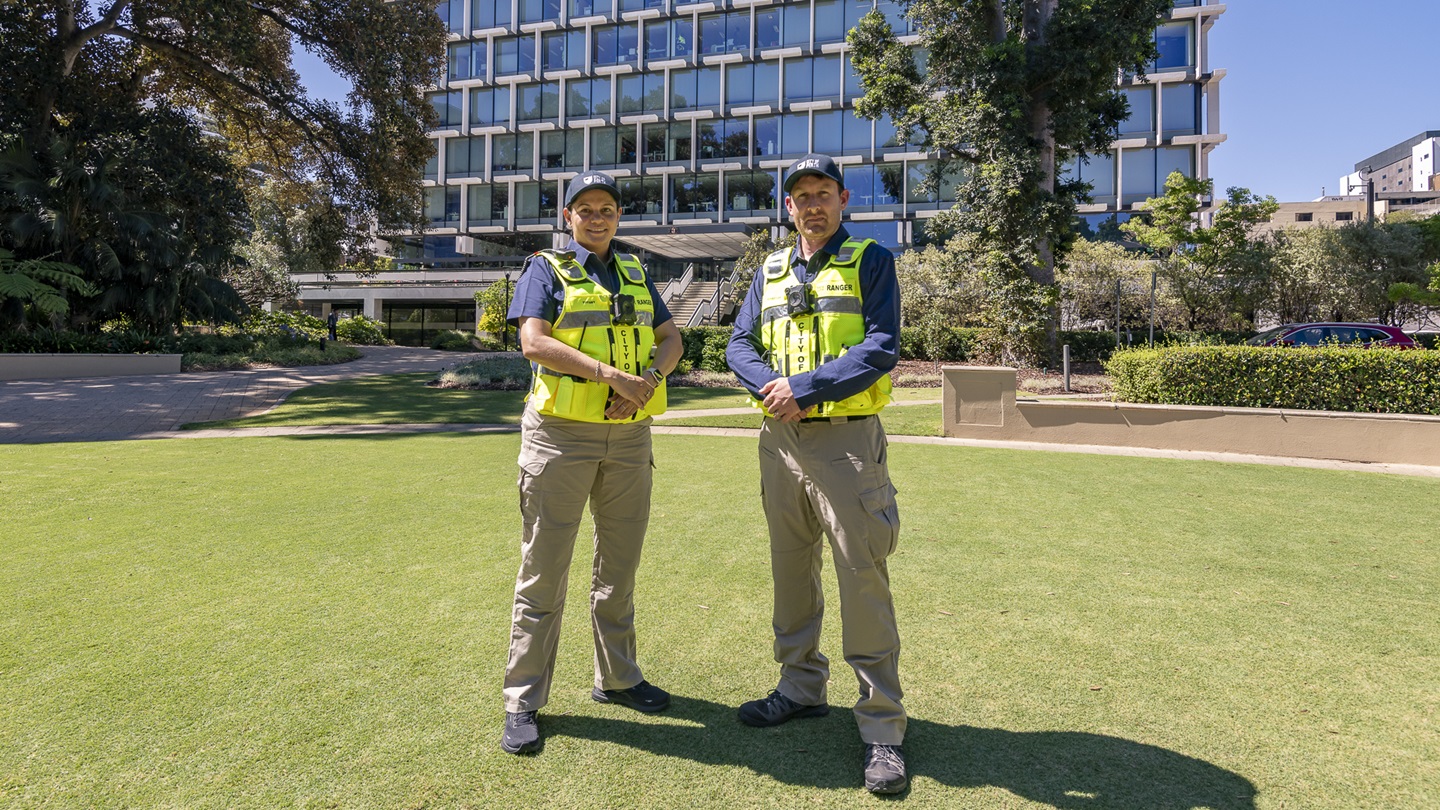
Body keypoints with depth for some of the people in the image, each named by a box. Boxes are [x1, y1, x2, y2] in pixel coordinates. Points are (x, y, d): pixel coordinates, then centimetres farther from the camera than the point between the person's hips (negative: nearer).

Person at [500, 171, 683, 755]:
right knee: (544, 569, 0)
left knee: (620, 564, 14)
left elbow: (670, 340, 10)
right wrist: (614, 375, -21)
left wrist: (647, 381, -12)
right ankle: (524, 701, 12)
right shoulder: (546, 270, 2)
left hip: (629, 434, 5)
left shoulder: (636, 274, 16)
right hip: (561, 433, -5)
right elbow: (534, 343, -14)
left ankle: (617, 678, 30)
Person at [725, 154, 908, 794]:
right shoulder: (769, 272, 16)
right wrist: (773, 387, -13)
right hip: (780, 439, 6)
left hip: (845, 439, -5)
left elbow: (881, 348, -10)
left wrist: (804, 386, -17)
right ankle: (802, 687, 32)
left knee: (862, 577, -6)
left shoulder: (870, 261, 2)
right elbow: (740, 345, 7)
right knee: (790, 569, 14)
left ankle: (882, 727, 5)